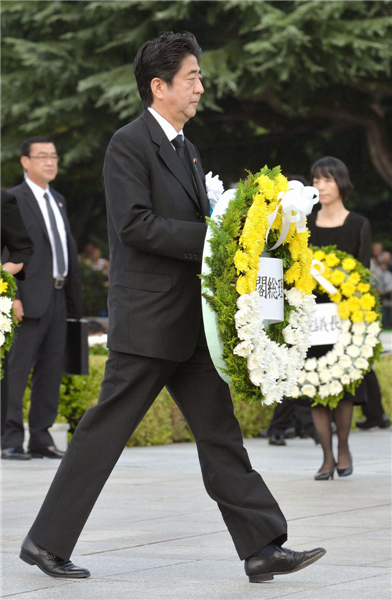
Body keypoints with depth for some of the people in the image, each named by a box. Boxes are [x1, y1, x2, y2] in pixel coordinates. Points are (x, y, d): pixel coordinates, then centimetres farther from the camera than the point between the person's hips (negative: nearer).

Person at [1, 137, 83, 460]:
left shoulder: (58, 200, 19)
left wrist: (75, 297, 15)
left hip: (58, 297, 8)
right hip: (31, 299, -8)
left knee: (51, 370, 8)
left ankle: (41, 439, 13)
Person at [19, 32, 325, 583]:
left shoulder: (187, 150, 17)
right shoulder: (129, 144, -11)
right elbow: (135, 224, -20)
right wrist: (210, 237, -20)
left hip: (190, 324, 9)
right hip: (147, 323, -8)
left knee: (220, 434, 5)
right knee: (103, 433, -1)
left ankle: (263, 548, 5)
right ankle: (46, 542, 11)